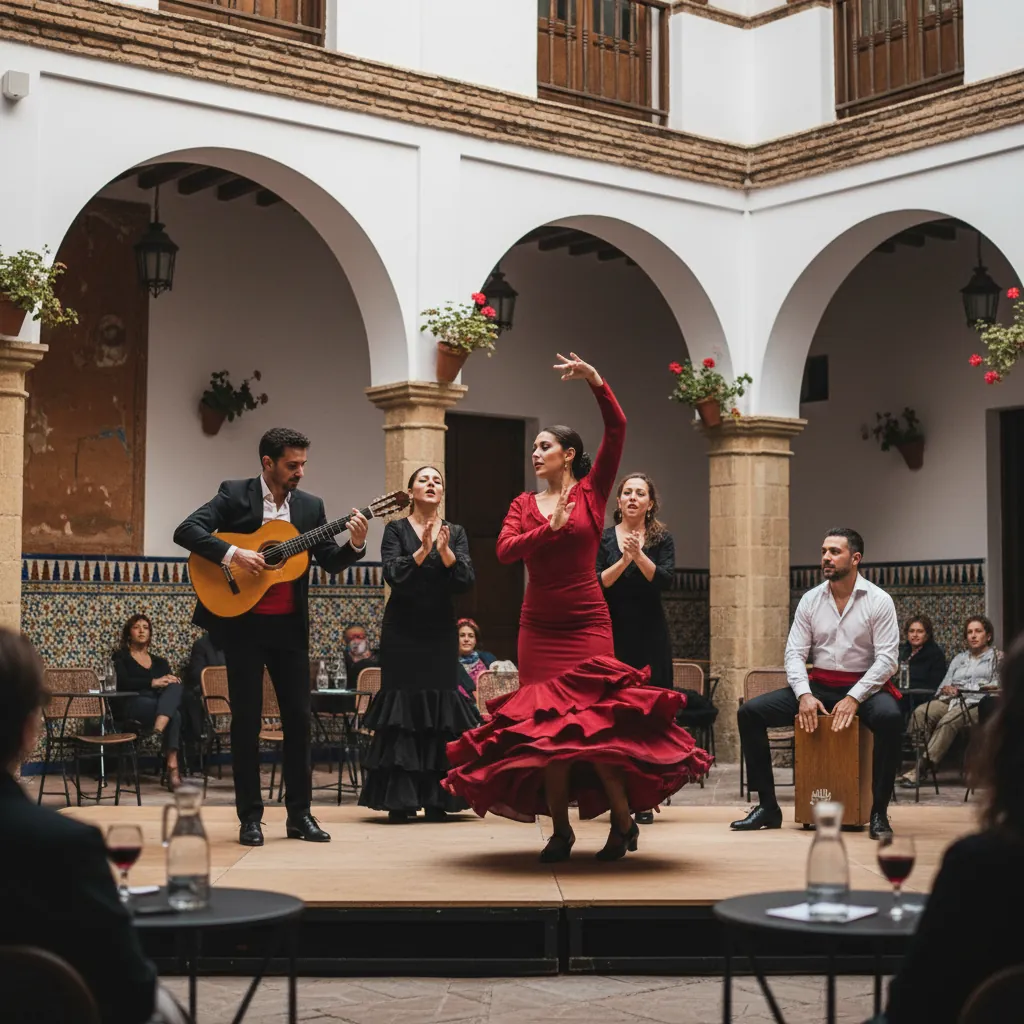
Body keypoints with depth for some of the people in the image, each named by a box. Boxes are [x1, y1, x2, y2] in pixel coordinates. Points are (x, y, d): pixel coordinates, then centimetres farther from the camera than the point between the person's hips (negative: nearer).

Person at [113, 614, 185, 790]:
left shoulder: (159, 661, 28)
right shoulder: (121, 656, 15)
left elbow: (170, 681, 12)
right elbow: (123, 682, -5)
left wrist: (171, 681, -15)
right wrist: (153, 682, -18)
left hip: (160, 702, 4)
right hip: (132, 705, -4)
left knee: (175, 686, -33)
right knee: (175, 715, -35)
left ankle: (160, 726, -52)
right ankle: (172, 766, -41)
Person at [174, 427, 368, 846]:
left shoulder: (310, 506, 7)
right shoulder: (234, 495, -4)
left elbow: (330, 562, 6)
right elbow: (186, 531, -14)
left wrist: (355, 545, -13)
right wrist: (233, 553, -25)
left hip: (289, 625, 4)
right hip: (242, 623, -4)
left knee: (299, 716, 4)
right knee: (247, 718, 2)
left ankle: (300, 814, 13)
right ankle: (250, 817, 9)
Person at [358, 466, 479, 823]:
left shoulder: (455, 533, 8)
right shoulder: (396, 530, 2)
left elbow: (466, 581, -5)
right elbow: (393, 575, -12)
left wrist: (445, 551, -20)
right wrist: (422, 551, -25)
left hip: (440, 632, 2)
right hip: (402, 631, -2)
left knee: (439, 709, 0)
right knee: (402, 708, -5)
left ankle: (436, 799, 5)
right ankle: (400, 800, -3)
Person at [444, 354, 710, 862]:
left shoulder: (591, 491, 2)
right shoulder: (525, 503, 11)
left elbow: (617, 430, -9)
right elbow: (504, 549, -5)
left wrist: (594, 380, -17)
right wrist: (549, 529, -14)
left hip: (586, 625, -4)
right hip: (538, 628, 4)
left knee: (590, 724, -10)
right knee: (544, 728, 3)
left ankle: (623, 819, 7)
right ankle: (560, 830, 13)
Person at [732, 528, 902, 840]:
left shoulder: (879, 601, -5)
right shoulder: (810, 600, 6)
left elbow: (886, 659, -11)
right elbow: (794, 653, 2)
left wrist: (854, 698, -23)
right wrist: (804, 695, -16)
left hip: (863, 687, -4)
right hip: (817, 686, 4)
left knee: (889, 717, -38)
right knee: (750, 712, -14)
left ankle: (878, 813, -25)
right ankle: (768, 808, -8)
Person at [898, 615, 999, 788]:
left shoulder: (997, 658, 17)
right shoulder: (959, 658, 31)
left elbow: (997, 686, 2)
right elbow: (943, 686, 23)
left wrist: (960, 689, -6)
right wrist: (946, 689, -3)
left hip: (975, 703, -5)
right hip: (950, 701, 5)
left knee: (948, 721, -36)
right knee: (921, 713, -30)